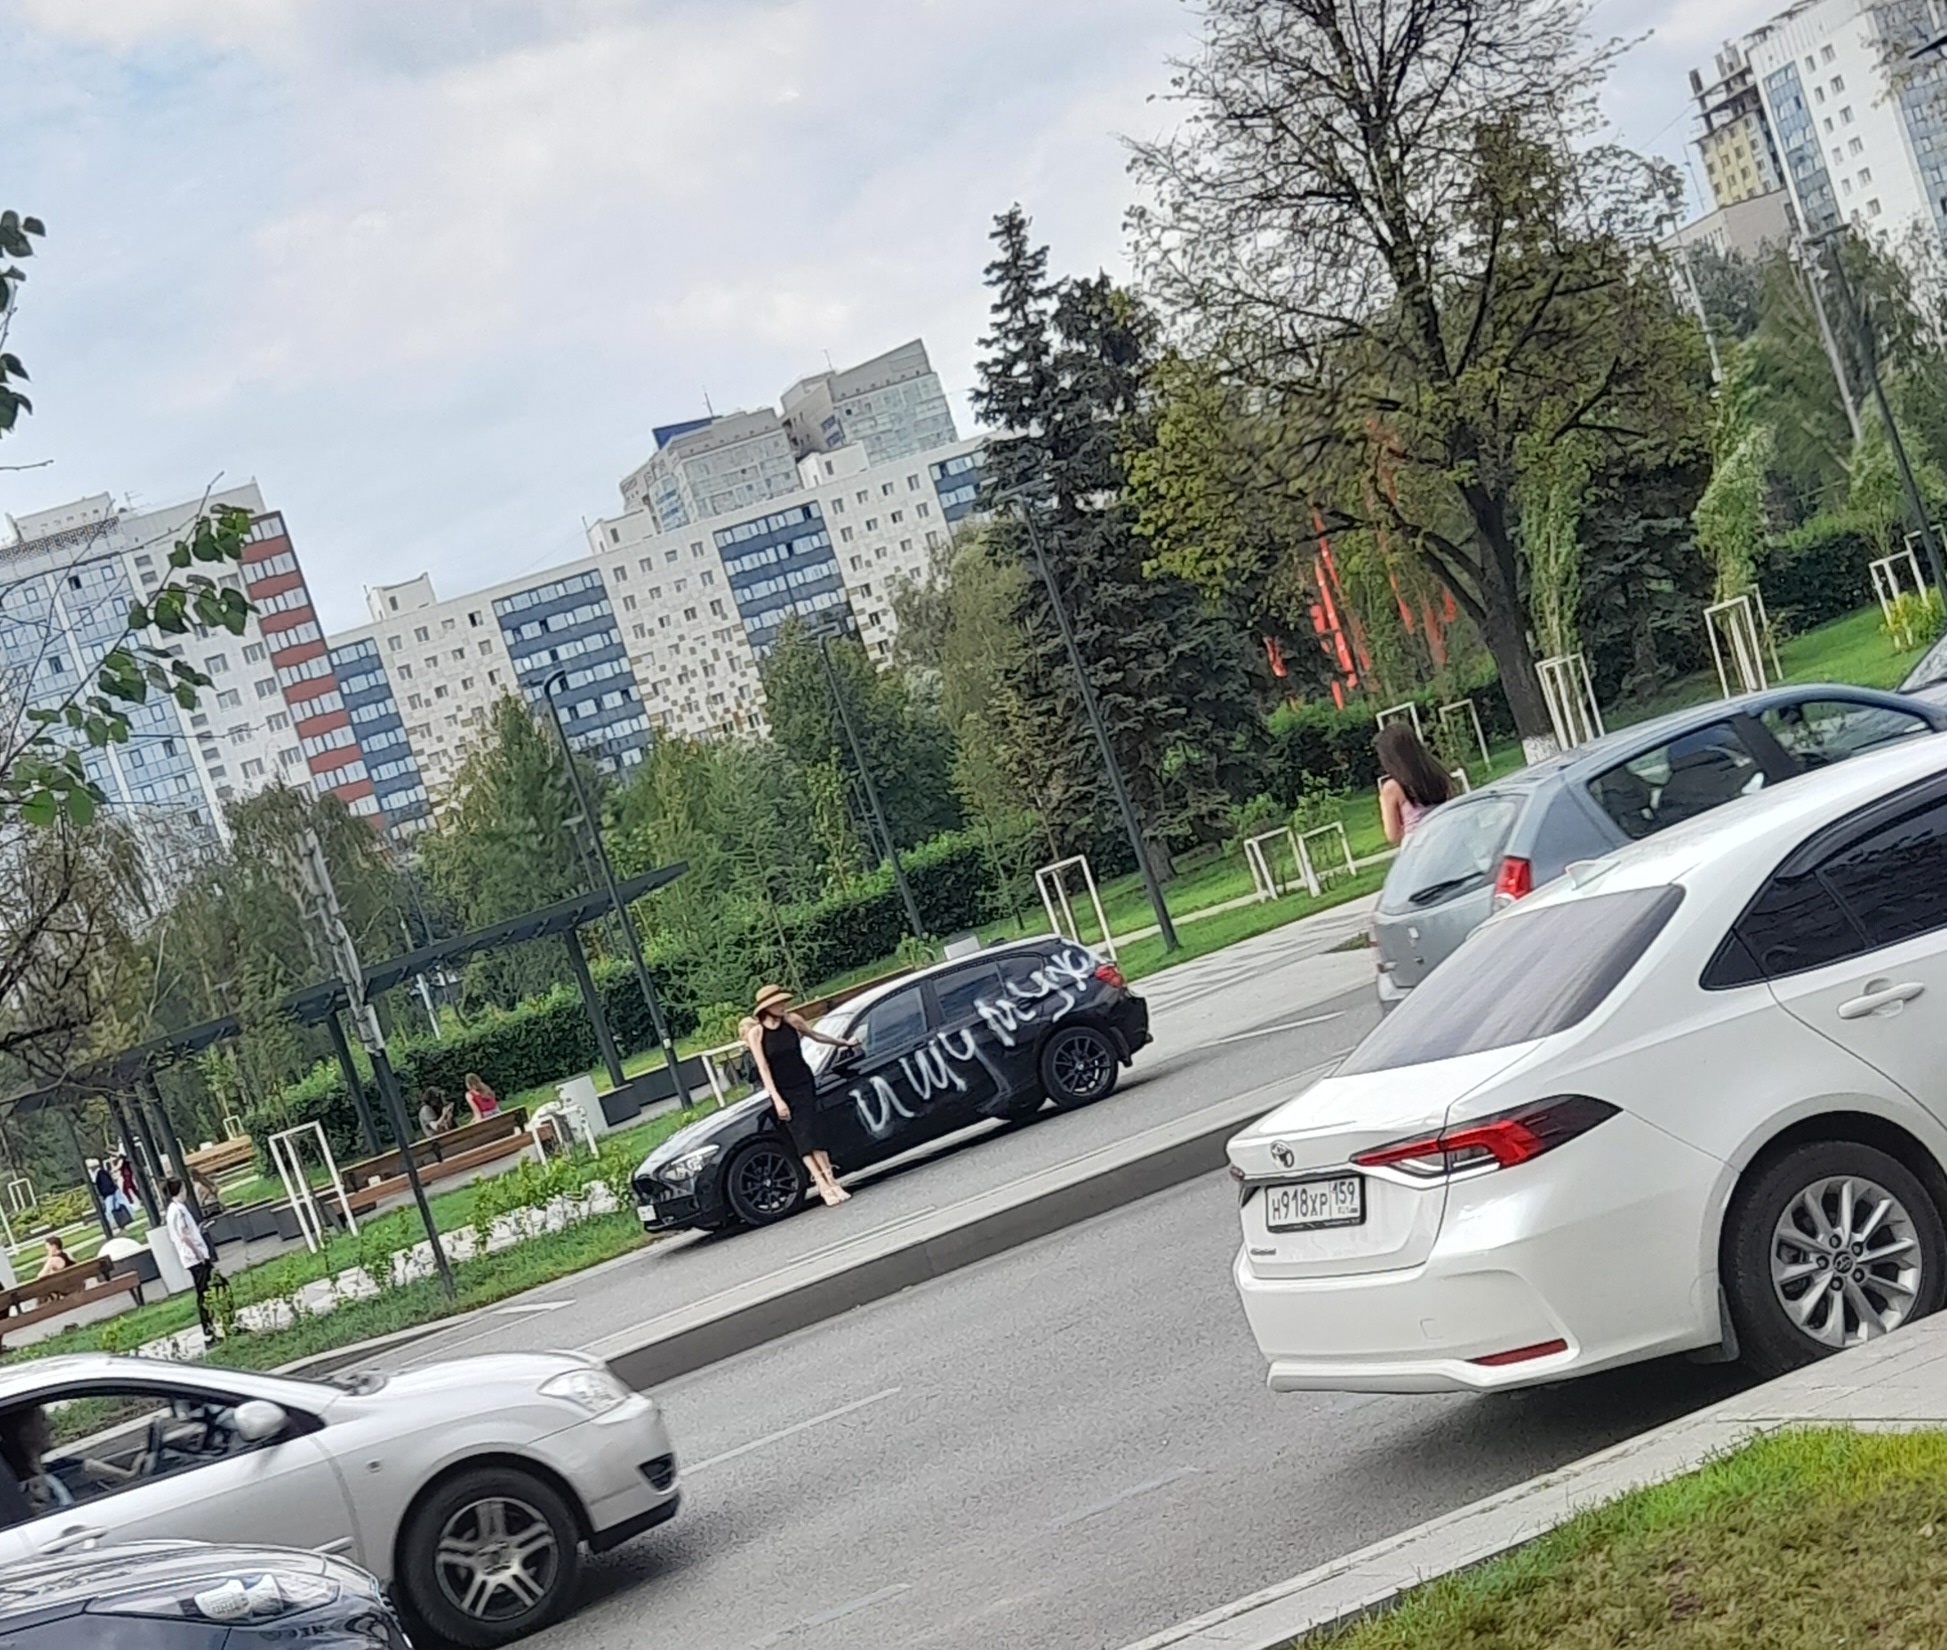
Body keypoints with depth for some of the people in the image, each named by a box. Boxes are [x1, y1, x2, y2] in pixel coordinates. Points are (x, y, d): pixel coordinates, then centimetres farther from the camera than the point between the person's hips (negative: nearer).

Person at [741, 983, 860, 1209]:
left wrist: (843, 1042, 33)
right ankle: (824, 1186, -12)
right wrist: (777, 1100, -17)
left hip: (804, 1086, 2)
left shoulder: (792, 1021, -1)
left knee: (811, 1135, -10)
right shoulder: (755, 1032, -9)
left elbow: (814, 1036, 19)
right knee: (802, 1140, -8)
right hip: (782, 1092, -2)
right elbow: (763, 1068, -11)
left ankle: (830, 1181, -12)